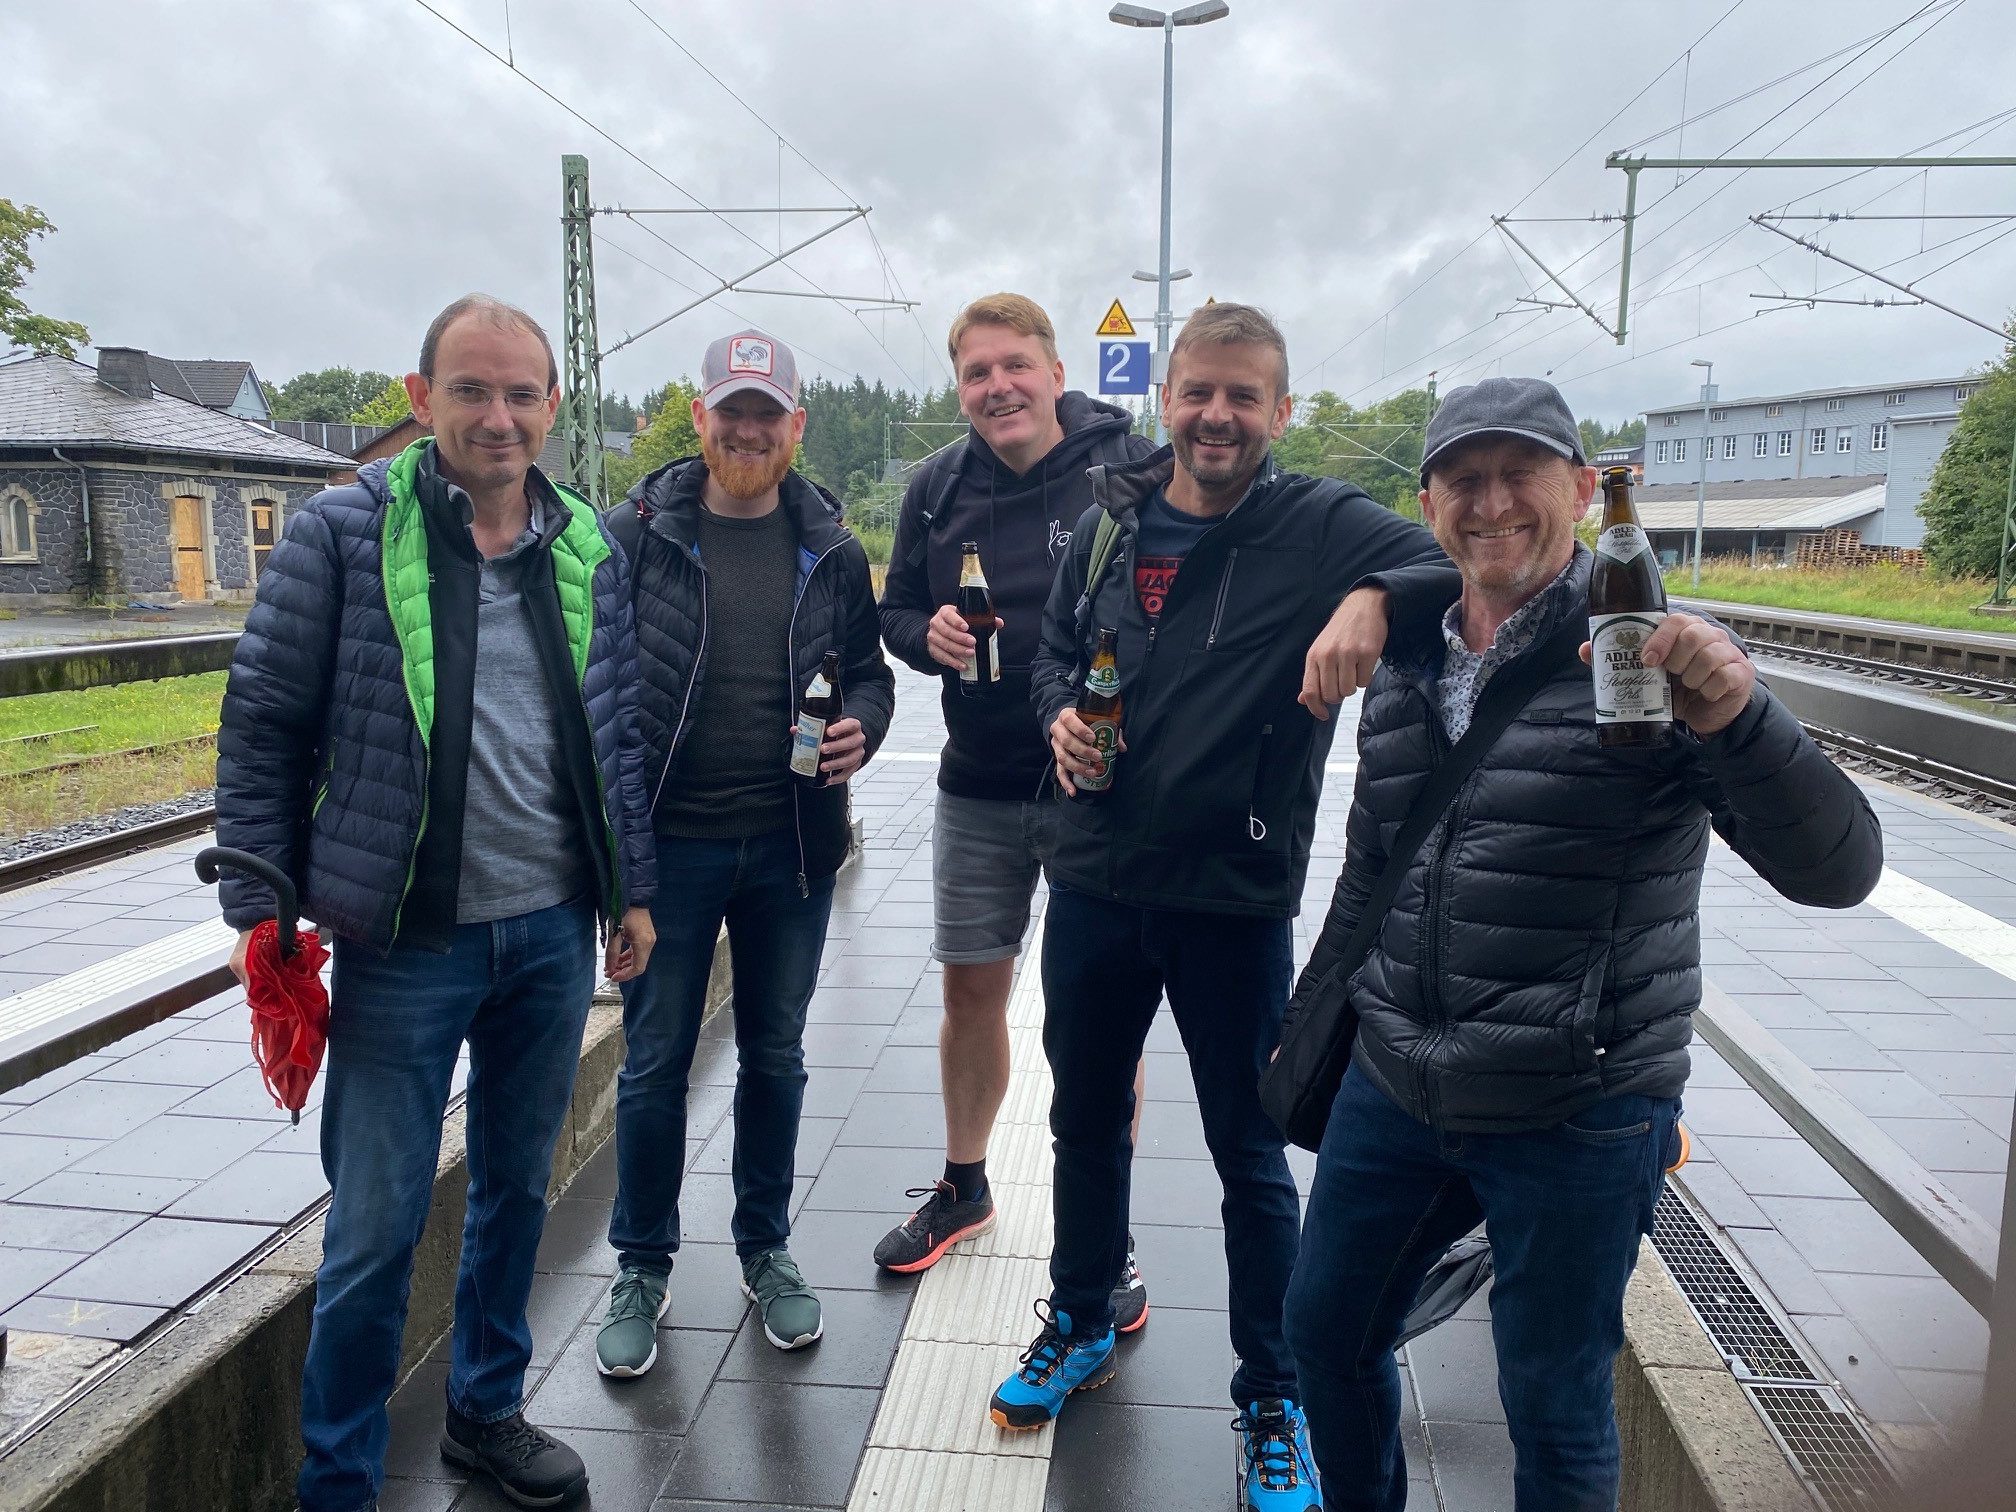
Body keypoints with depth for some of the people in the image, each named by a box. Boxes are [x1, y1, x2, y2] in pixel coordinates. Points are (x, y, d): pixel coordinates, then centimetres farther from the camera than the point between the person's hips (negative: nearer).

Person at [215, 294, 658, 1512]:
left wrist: (632, 889, 10)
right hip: (405, 940, -4)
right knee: (376, 1224, 5)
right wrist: (264, 907, -5)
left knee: (519, 1187, 18)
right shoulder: (343, 533, -7)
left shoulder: (590, 547, 5)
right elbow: (263, 729, -3)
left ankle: (488, 1410, 39)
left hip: (554, 932, 4)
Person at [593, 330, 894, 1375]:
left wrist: (863, 726, -10)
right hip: (668, 843, -2)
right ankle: (643, 1267, 29)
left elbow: (866, 665, 13)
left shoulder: (829, 550, 4)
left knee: (774, 1056, 15)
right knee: (655, 1061, 9)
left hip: (790, 845, 2)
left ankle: (766, 1249, 34)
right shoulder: (637, 532, -3)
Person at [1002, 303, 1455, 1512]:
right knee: (1087, 1119, 20)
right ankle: (1082, 1327, 45)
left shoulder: (1323, 527, -9)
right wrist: (1061, 713, -4)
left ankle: (1273, 1402, 33)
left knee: (1251, 1156, 11)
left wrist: (1376, 596, -42)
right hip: (1096, 880, 4)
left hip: (1235, 899, -4)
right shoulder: (1111, 521, 5)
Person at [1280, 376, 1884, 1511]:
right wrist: (1310, 1020, 22)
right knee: (1325, 1331, 20)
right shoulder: (1407, 663, 6)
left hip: (1577, 1121, -5)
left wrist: (1737, 716, -37)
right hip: (1392, 1095, 6)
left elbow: (1835, 868, -20)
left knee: (1556, 1411, 11)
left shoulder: (1648, 664, -12)